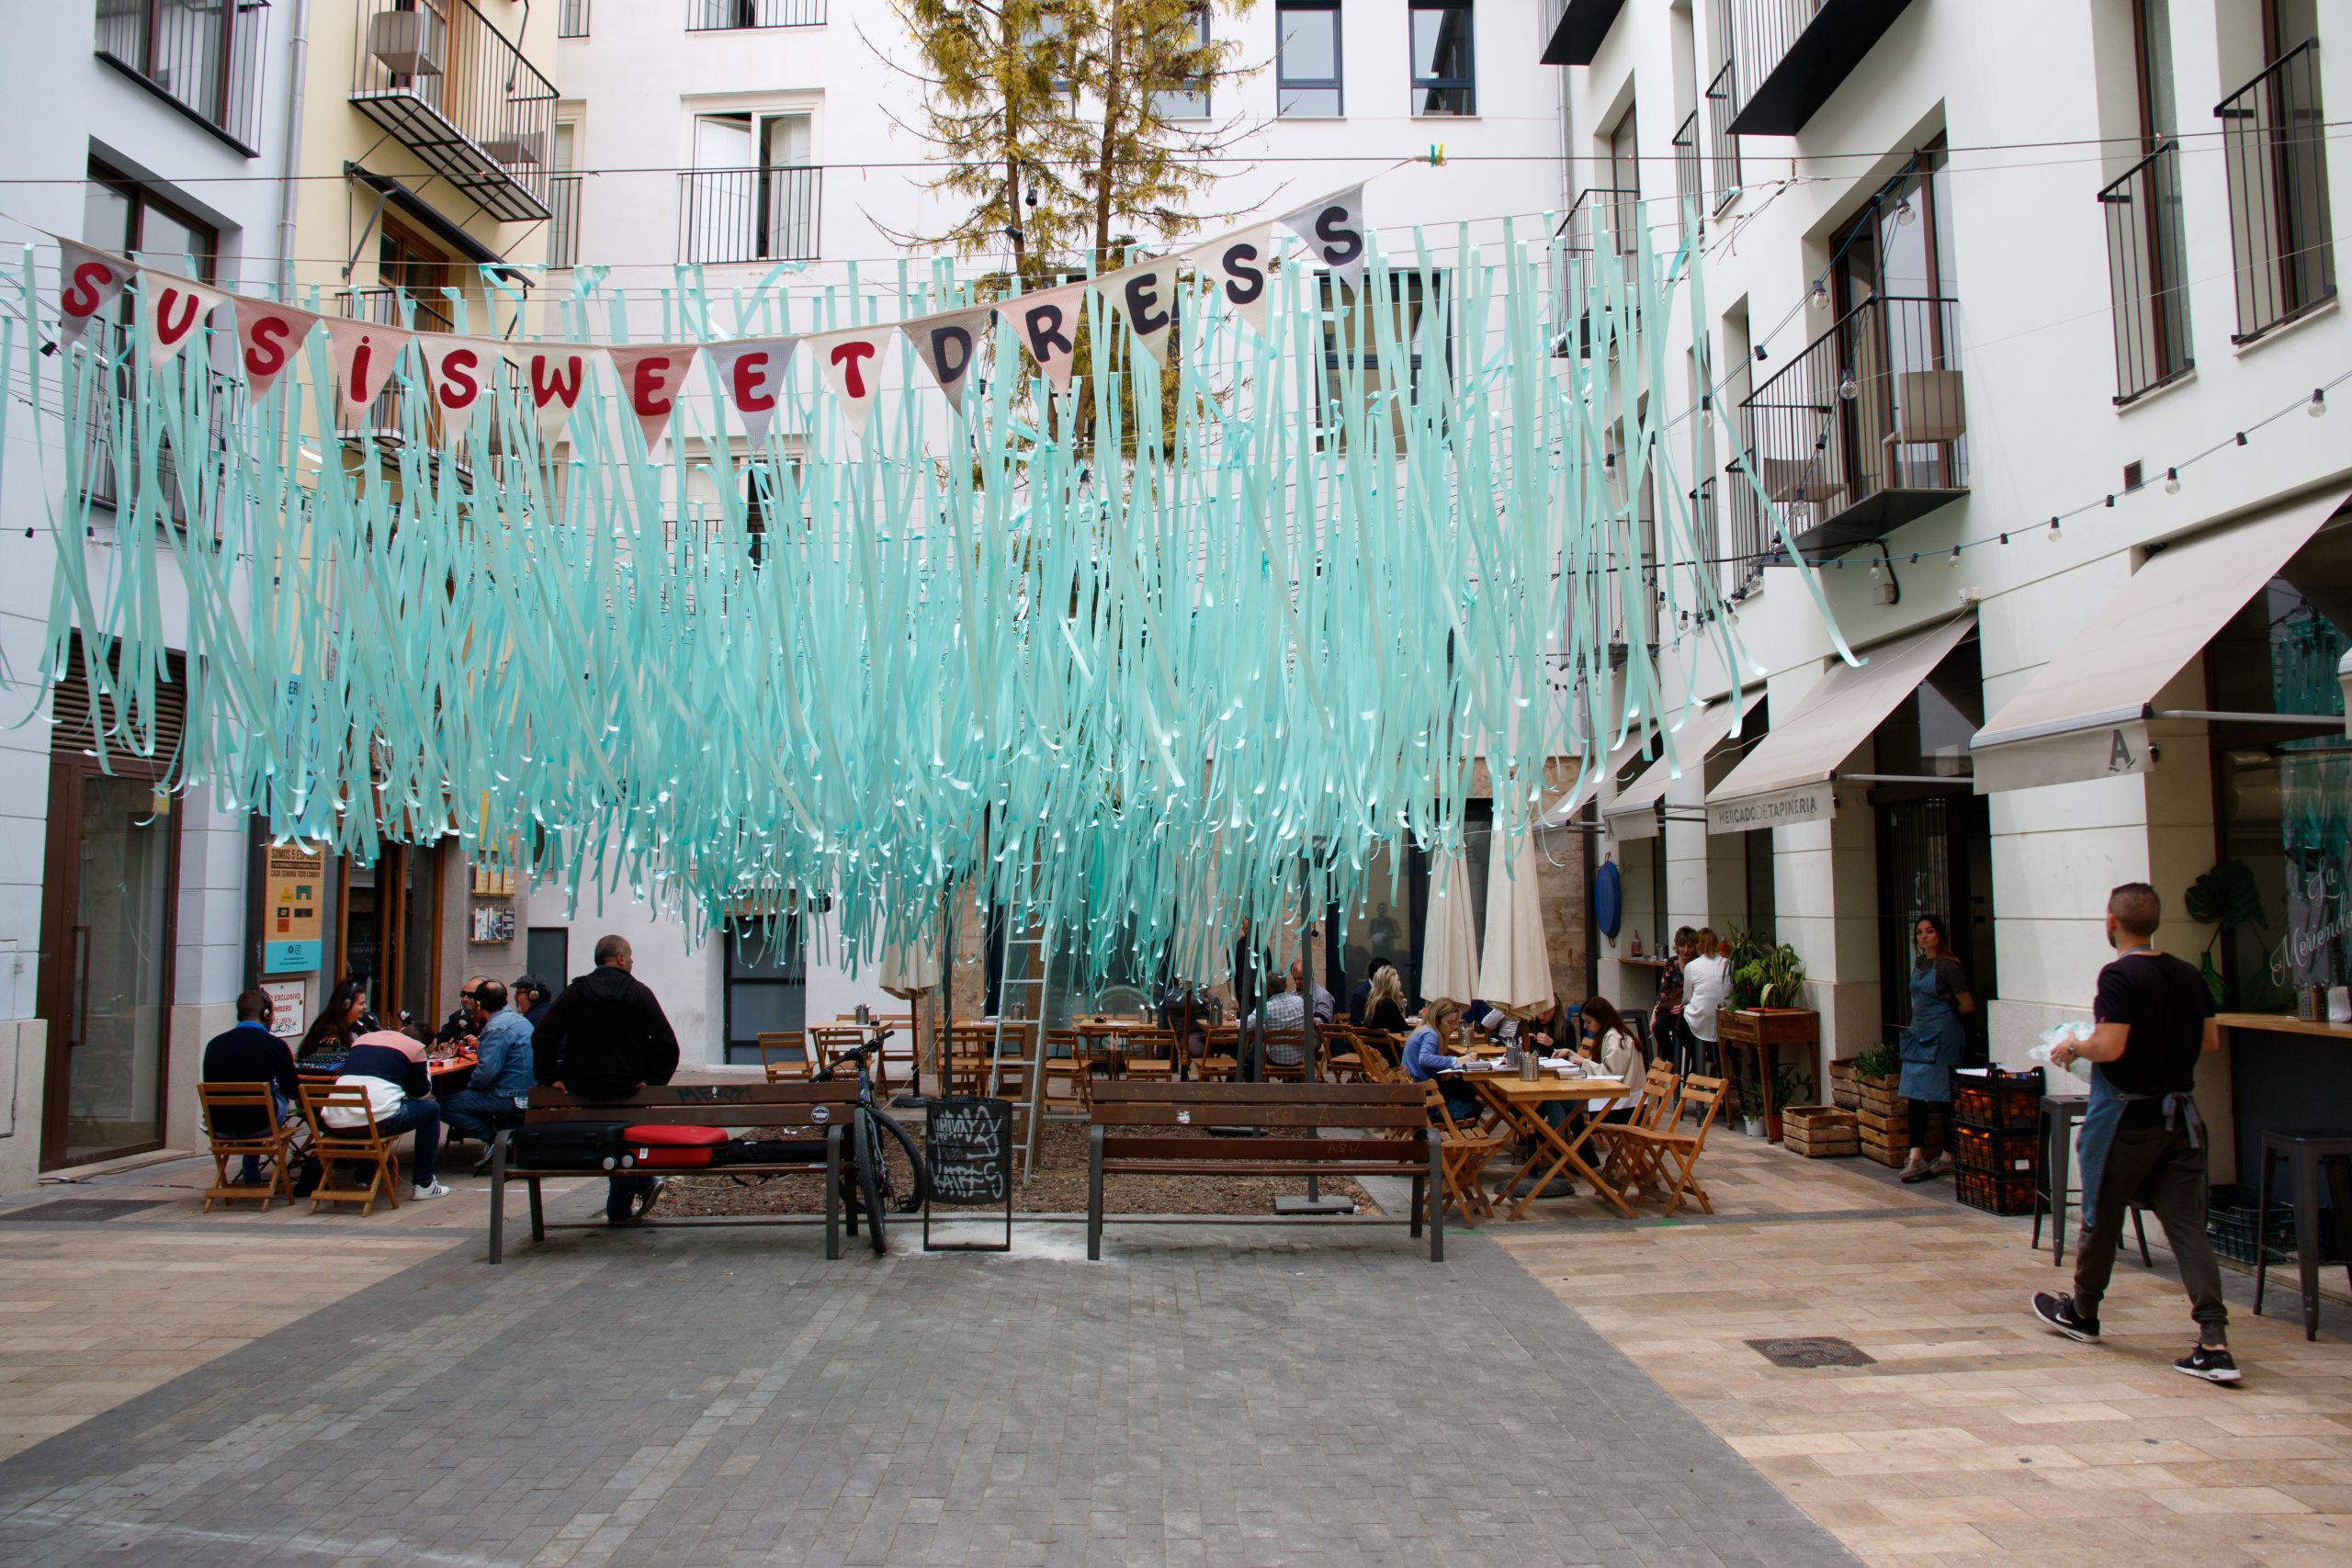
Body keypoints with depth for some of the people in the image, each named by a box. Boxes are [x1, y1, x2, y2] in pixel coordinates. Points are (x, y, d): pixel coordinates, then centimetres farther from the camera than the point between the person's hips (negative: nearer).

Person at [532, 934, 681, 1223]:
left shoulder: (573, 992, 4)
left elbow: (542, 1037, -1)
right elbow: (667, 1043, -11)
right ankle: (620, 1210, 19)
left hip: (581, 1086, 2)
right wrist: (652, 1080, -5)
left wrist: (551, 1078, 2)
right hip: (627, 1085, -2)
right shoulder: (638, 992, -4)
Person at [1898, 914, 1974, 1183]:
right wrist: (1922, 1021, 13)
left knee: (1944, 1097, 1)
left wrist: (1946, 1018, 7)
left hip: (1942, 1036, -7)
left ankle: (1949, 1156, 11)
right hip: (1919, 1035, 7)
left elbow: (1967, 1005, -7)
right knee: (1915, 1095, 1)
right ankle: (1916, 1156, 0)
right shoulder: (1918, 963, 12)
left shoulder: (1948, 966, -10)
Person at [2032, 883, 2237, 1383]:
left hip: (2127, 1118, -6)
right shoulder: (2189, 976, 5)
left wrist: (2071, 1049, -5)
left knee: (2102, 1218, 12)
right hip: (2181, 1115, 6)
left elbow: (2110, 1046, -23)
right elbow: (2210, 1041, 14)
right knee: (2187, 1225, 2)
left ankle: (2082, 1313, 31)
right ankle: (2214, 1342, -8)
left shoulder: (2119, 976, -16)